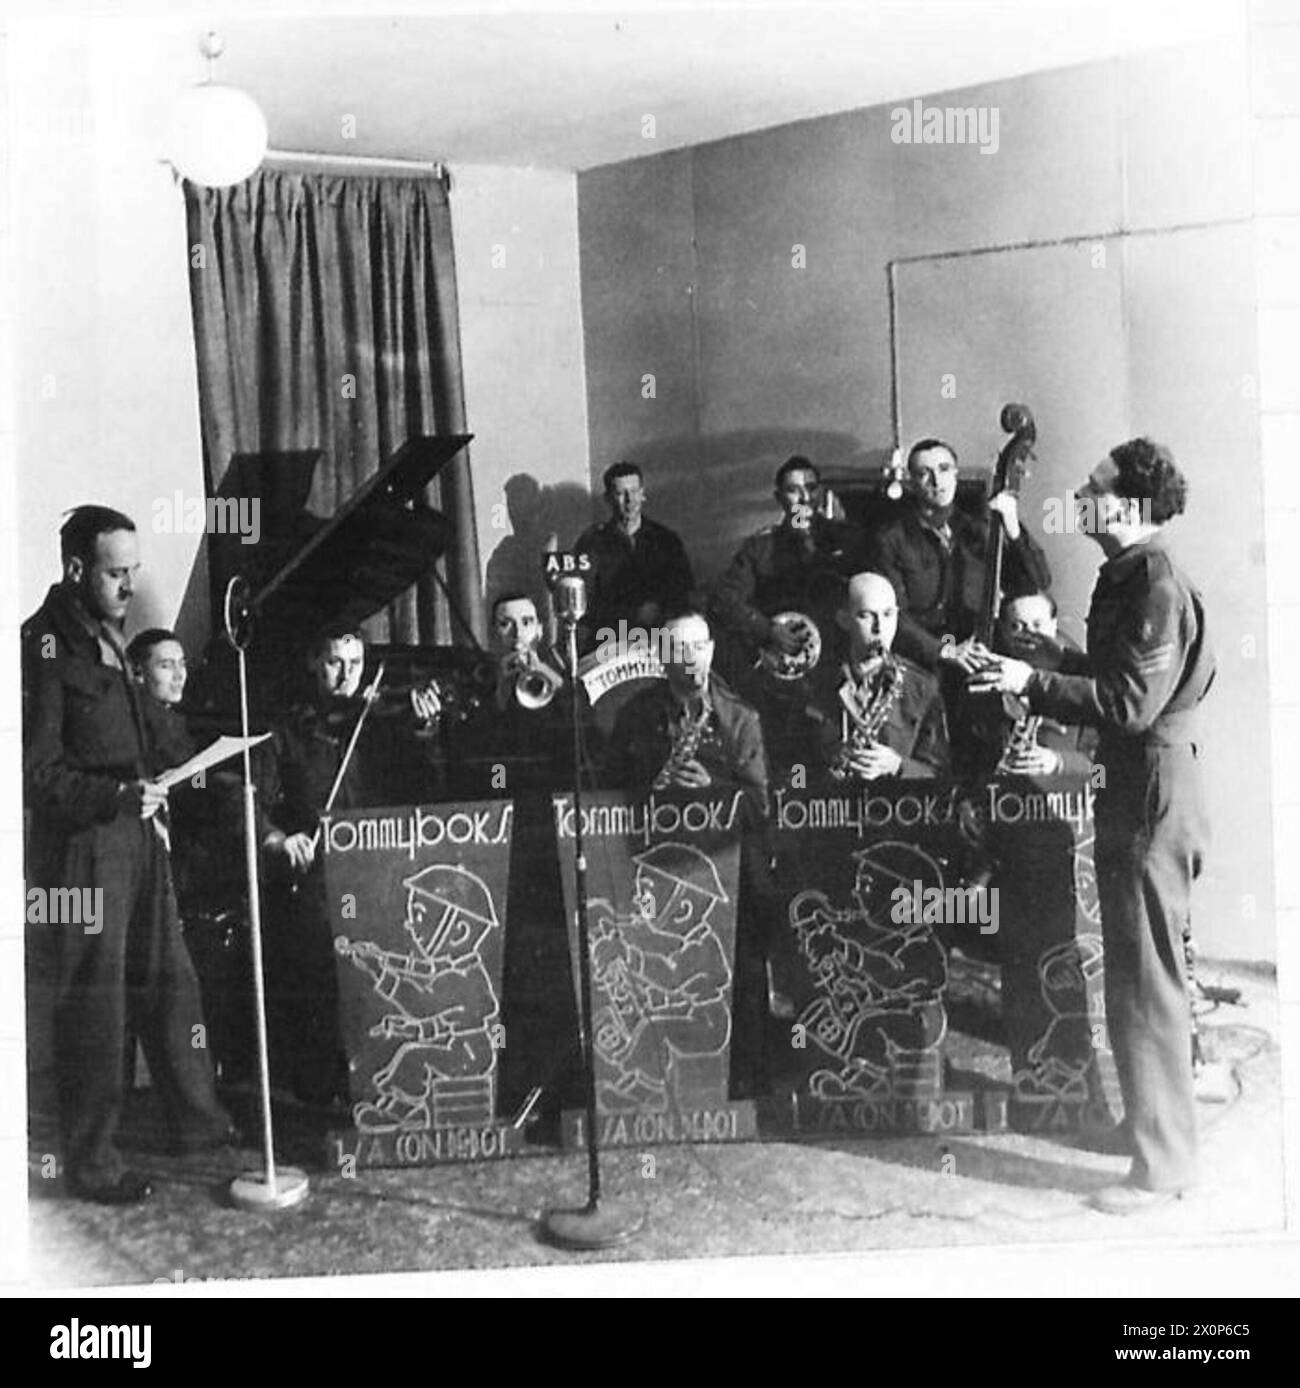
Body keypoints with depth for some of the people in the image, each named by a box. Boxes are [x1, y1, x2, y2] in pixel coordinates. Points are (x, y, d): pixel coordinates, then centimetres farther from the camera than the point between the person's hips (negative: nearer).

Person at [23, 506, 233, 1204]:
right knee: (93, 1004, 1)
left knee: (169, 981, 16)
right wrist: (121, 796, -24)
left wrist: (150, 798, 13)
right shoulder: (44, 646, -14)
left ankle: (198, 1120, 30)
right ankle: (91, 1163, 16)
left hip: (135, 834, 9)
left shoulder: (106, 636, 14)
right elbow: (36, 771, -18)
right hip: (81, 846, -9)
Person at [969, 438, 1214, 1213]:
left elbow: (1132, 703, -22)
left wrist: (1033, 683, -20)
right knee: (1149, 973, 19)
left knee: (1144, 984, -3)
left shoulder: (1156, 584, -17)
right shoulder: (1127, 577, 12)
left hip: (1153, 796, -10)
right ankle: (1164, 1125, 33)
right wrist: (1053, 663, 9)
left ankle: (1163, 1165, 8)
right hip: (1137, 790, 10)